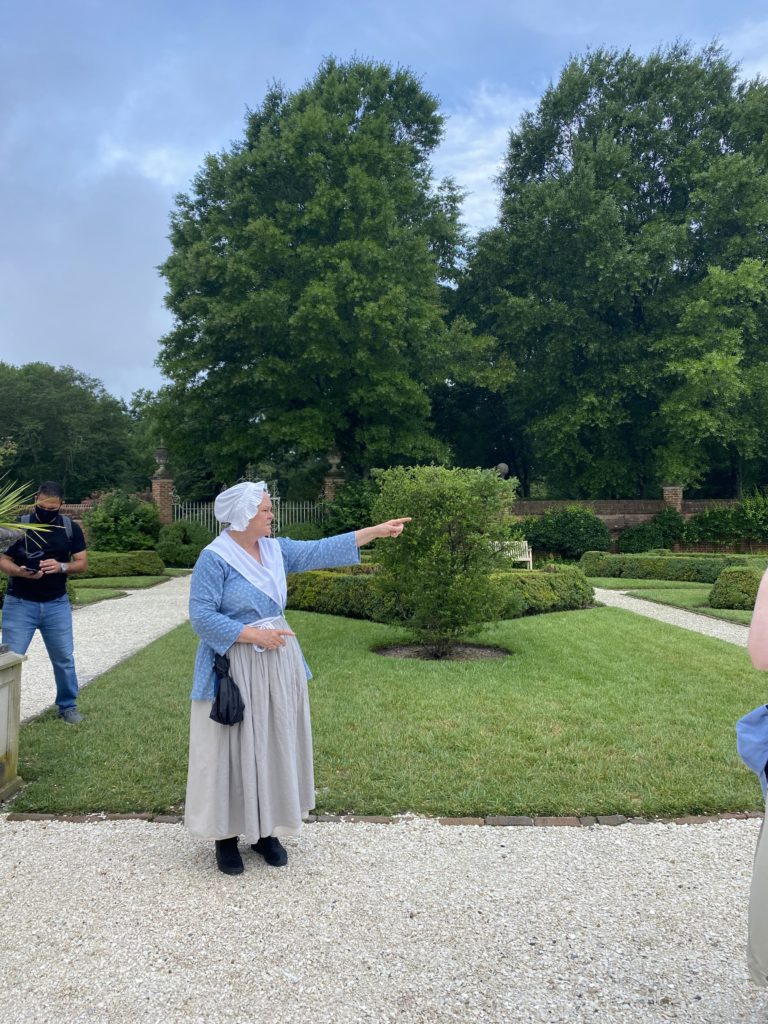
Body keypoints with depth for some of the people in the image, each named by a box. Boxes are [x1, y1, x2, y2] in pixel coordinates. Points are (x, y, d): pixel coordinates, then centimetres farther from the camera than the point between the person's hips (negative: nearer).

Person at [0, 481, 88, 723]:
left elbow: (82, 563, 3)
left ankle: (68, 706, 24)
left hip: (57, 604, 2)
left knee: (64, 658, 8)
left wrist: (61, 567, -18)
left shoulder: (70, 528, 2)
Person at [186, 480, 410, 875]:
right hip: (235, 668, -6)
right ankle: (226, 835, 20)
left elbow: (321, 551, 4)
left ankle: (265, 829, 27)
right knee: (234, 749, 3)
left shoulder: (276, 550, 5)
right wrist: (253, 634, -21)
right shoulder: (214, 558, -14)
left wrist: (376, 531, 2)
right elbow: (202, 616, -17)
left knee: (275, 743, 12)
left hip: (278, 664, 7)